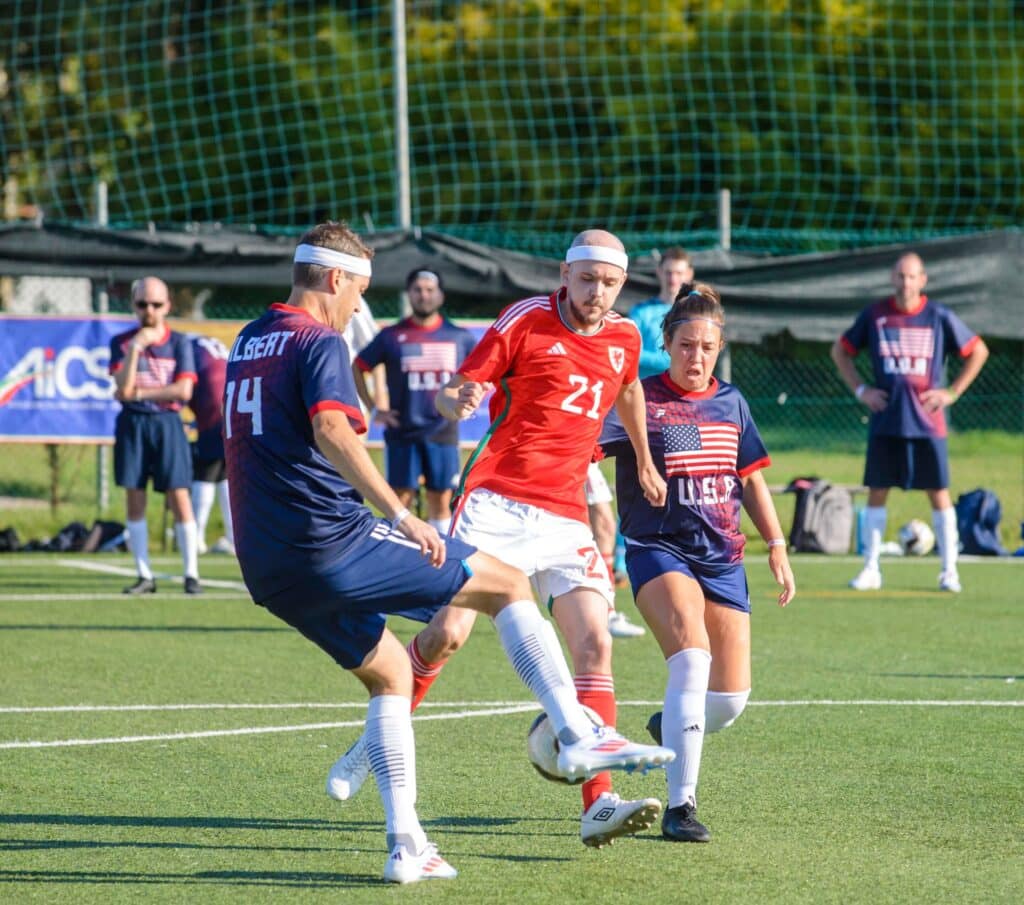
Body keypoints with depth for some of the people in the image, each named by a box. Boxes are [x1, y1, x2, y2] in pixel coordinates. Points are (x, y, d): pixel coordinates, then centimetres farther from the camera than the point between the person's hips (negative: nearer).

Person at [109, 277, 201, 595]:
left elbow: (184, 391, -8)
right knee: (134, 498, 1)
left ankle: (192, 574, -2)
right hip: (132, 424, 2)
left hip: (167, 423, -2)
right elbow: (123, 389, -8)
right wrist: (136, 347, -15)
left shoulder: (179, 343, 2)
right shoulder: (121, 342, 5)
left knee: (179, 498, -6)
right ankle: (144, 576, 6)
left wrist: (139, 393, -9)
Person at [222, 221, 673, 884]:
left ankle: (405, 843, 14)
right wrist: (400, 515, -34)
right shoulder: (320, 343, -8)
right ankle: (579, 736, -10)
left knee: (389, 673, 23)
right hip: (333, 542, -9)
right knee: (509, 584, 0)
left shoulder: (249, 342, 18)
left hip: (268, 569, 9)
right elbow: (332, 432, -27)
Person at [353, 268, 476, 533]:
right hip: (401, 433, -1)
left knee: (440, 501, 5)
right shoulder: (391, 336, 1)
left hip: (443, 432, 1)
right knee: (401, 499, -1)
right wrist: (373, 409, 3)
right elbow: (357, 368, 10)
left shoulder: (459, 337, 5)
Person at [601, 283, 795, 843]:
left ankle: (672, 727, 35)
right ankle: (680, 804, -21)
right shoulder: (639, 401, -5)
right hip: (658, 549, -5)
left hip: (722, 558, 5)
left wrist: (777, 549, 15)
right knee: (692, 657, -27)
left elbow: (751, 480, 20)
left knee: (731, 696, -1)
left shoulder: (730, 403, 10)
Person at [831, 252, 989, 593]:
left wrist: (953, 392, 0)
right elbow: (840, 351, 15)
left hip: (927, 421, -1)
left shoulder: (939, 317, -1)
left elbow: (978, 351, 7)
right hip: (885, 421, 1)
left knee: (939, 493, -1)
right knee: (877, 491, 2)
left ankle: (949, 570, 5)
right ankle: (871, 568, 10)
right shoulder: (874, 315, 3)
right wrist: (860, 389, 4)